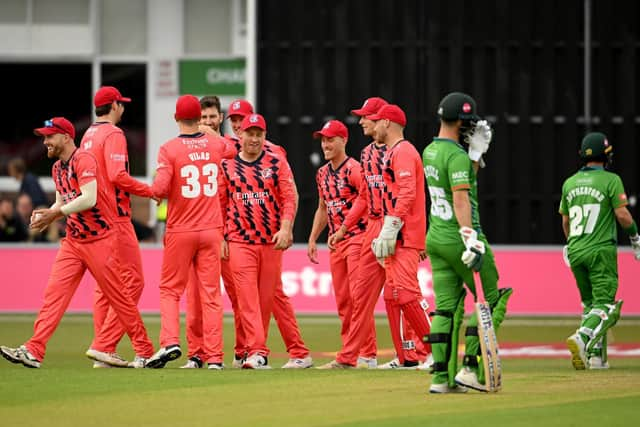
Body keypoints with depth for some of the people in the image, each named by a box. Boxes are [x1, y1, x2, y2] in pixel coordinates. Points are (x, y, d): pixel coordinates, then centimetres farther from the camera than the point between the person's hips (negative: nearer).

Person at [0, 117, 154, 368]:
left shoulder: (83, 161, -15)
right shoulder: (58, 168, 13)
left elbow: (89, 199, -25)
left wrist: (55, 213, -23)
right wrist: (47, 215, -2)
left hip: (100, 240, -8)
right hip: (72, 241, 8)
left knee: (117, 297, -1)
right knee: (54, 292, -6)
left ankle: (144, 351, 11)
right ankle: (33, 352, -13)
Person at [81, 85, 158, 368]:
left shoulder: (88, 135, 17)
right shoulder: (113, 134, -11)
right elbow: (117, 175, -23)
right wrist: (150, 191, -13)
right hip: (115, 217, -9)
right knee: (131, 281, -8)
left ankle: (104, 354, 8)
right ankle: (104, 345, -15)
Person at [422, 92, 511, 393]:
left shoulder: (430, 152, 12)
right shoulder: (457, 155, -15)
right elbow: (461, 199, -24)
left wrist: (476, 153, 15)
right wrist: (470, 240, -29)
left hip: (436, 238, 9)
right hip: (458, 237, -9)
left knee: (446, 308, 7)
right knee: (491, 300, 1)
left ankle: (442, 377, 3)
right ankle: (471, 367, -6)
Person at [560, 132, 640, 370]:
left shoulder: (570, 183, 10)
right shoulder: (611, 180, -6)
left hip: (576, 252, 5)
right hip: (601, 250, -5)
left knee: (590, 303, 15)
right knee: (604, 304, -5)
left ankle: (596, 355, 9)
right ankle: (582, 337, -30)